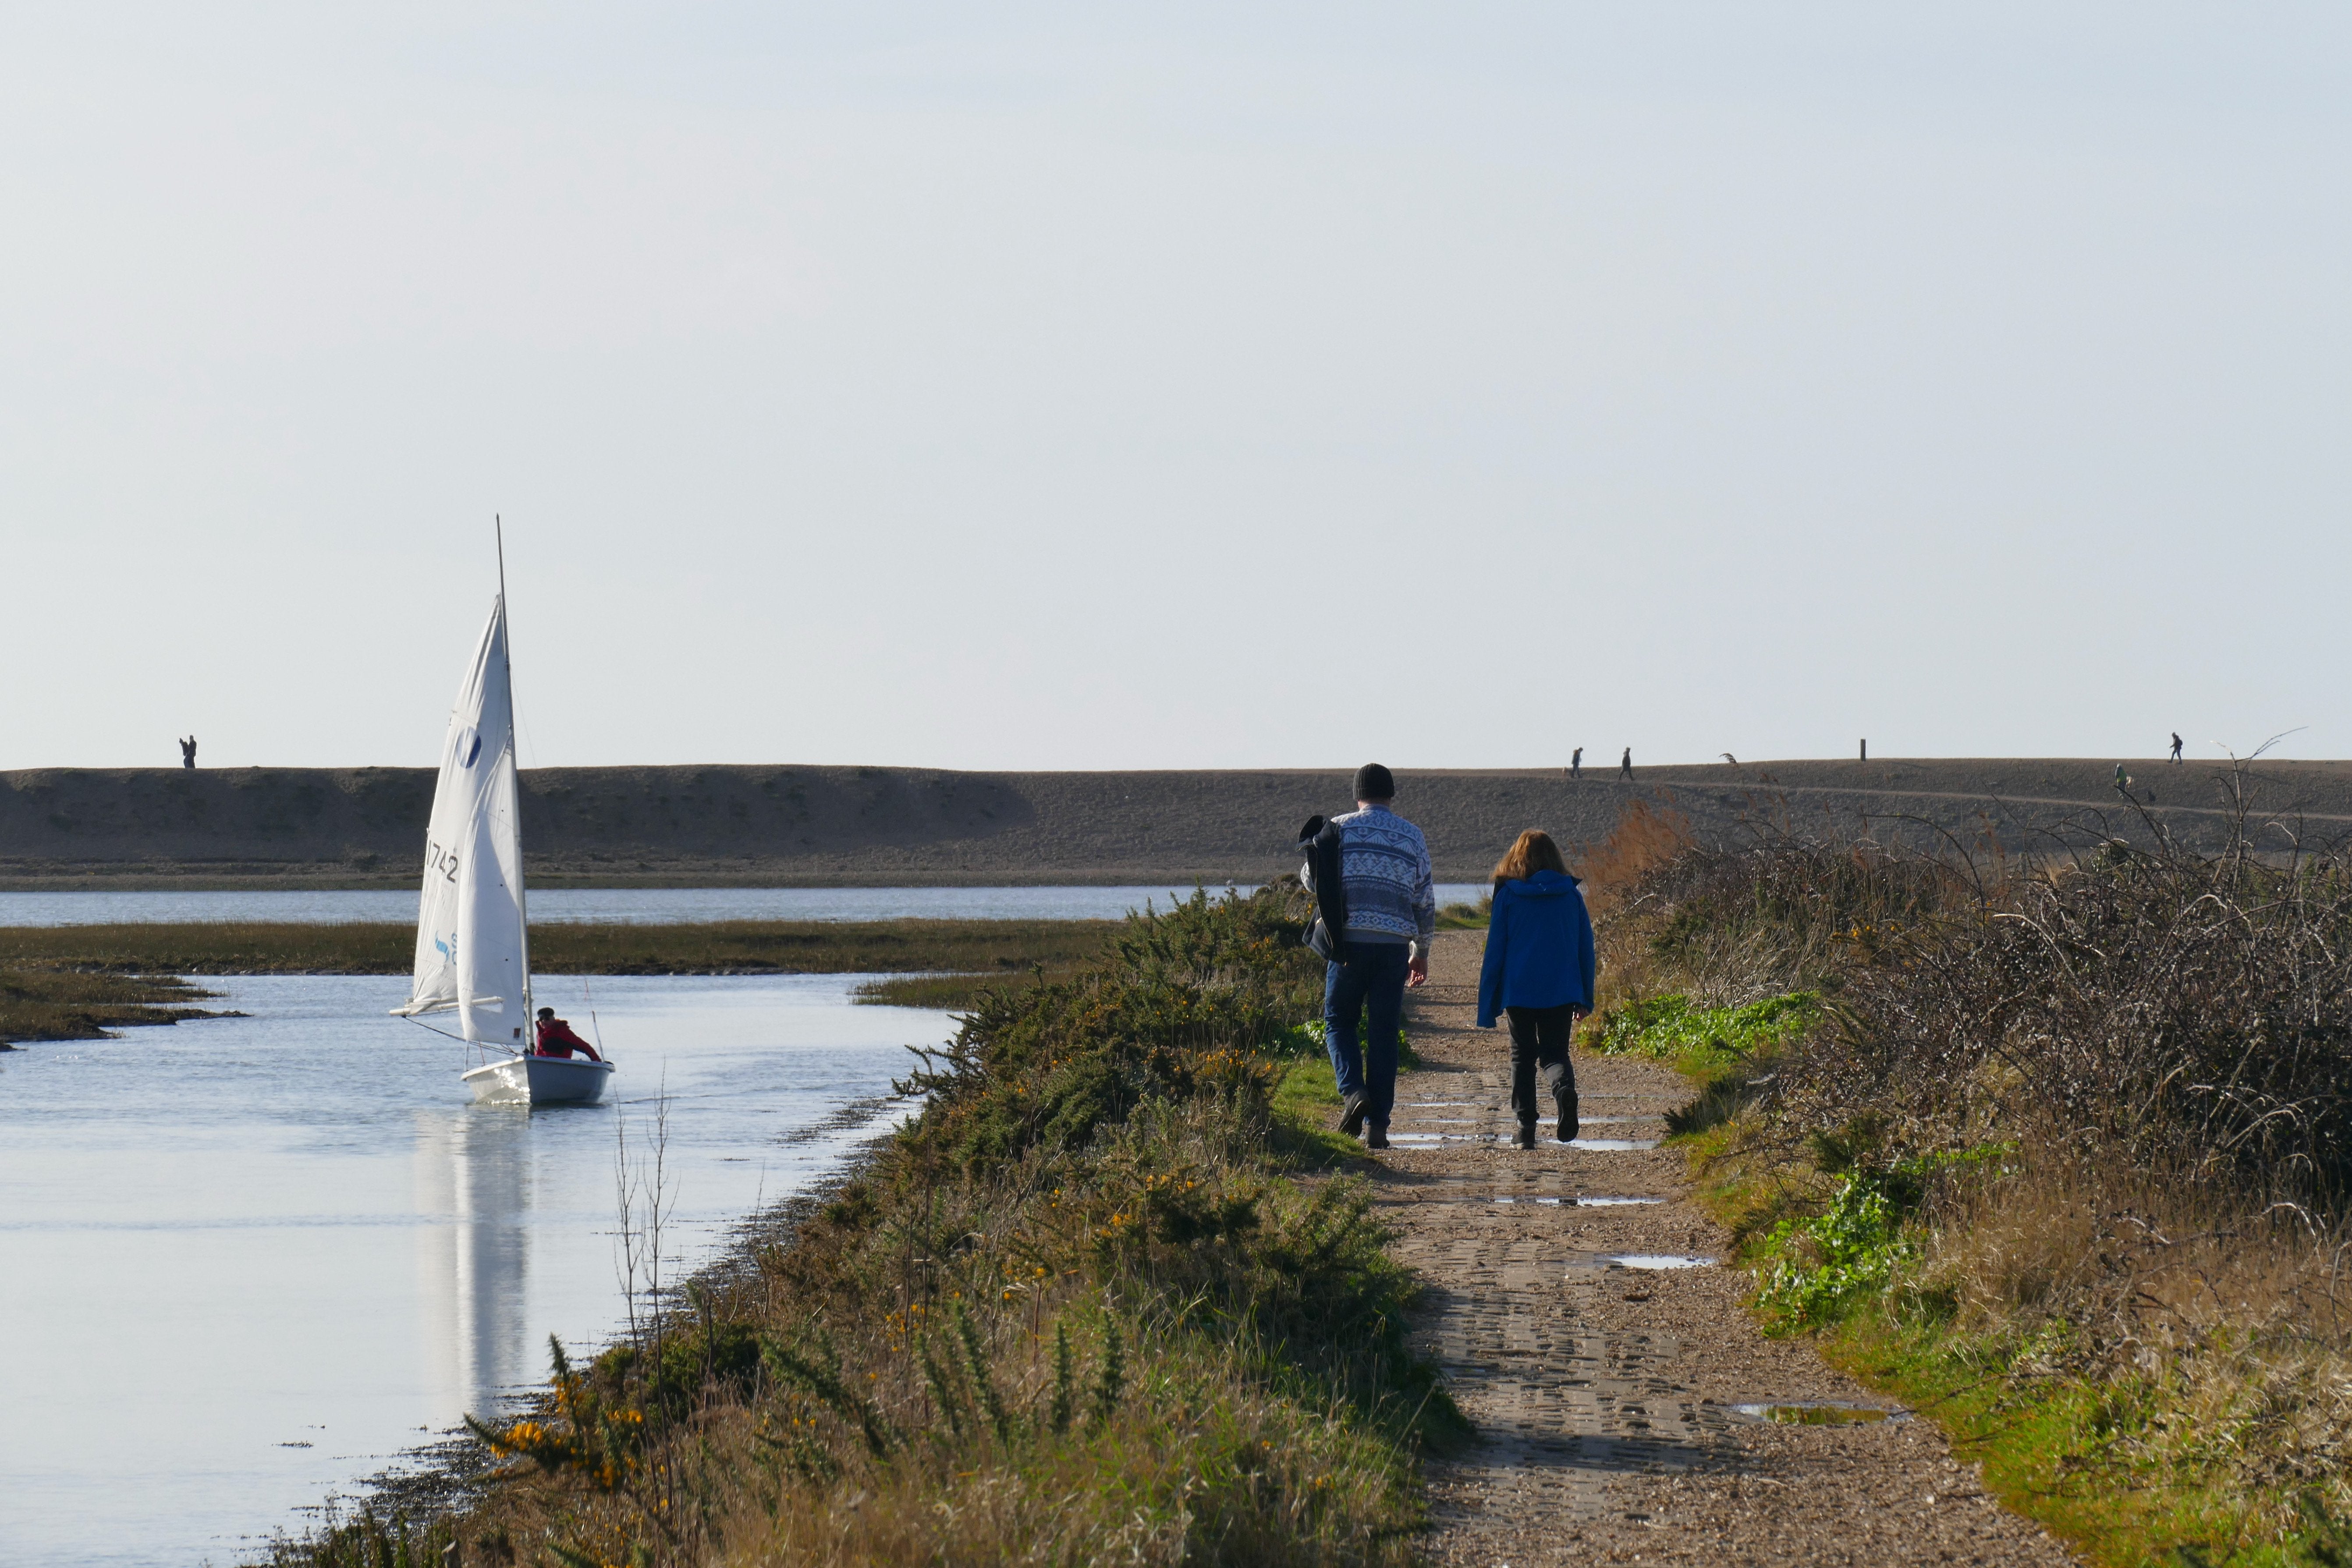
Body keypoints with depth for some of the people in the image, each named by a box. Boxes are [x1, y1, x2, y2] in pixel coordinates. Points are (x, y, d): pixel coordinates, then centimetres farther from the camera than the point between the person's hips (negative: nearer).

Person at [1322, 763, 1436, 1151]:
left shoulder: (1339, 829, 2)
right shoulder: (1412, 836, 8)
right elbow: (1425, 900, 11)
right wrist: (1422, 951, 20)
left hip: (1348, 941, -2)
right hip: (1394, 944, 2)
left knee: (1339, 1020, 12)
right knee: (1383, 1033, 6)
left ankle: (1353, 1091, -13)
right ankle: (1377, 1123, 3)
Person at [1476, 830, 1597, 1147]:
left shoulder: (1508, 895, -2)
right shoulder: (1571, 895, 3)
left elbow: (1495, 951, 0)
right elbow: (1586, 949, 8)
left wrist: (1487, 1006, 4)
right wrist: (1586, 999, 15)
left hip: (1519, 991, -1)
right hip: (1562, 991, 1)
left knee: (1523, 1056, 12)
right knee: (1554, 1053, 10)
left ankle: (1526, 1128, 3)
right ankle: (1563, 1086, -25)